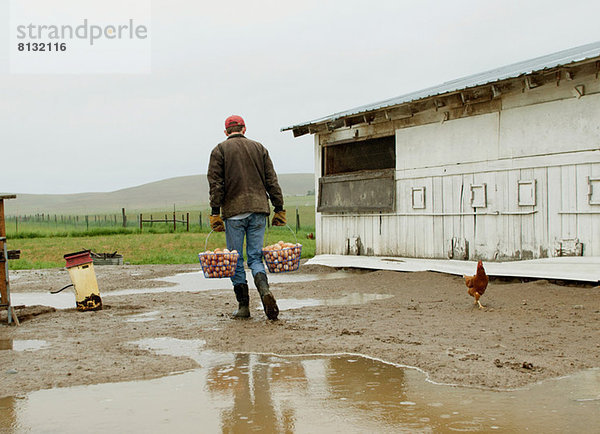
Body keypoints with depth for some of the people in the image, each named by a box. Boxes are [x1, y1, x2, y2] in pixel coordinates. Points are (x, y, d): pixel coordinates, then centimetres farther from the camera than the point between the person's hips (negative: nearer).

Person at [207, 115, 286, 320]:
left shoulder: (219, 150, 4)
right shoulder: (259, 148, 13)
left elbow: (216, 184, -4)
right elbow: (272, 181, 9)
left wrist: (215, 213, -5)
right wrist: (279, 209, 10)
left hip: (234, 211, -3)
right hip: (259, 209, 3)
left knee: (236, 260, 5)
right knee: (255, 257, 7)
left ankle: (243, 306, 6)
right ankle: (264, 290, -19)